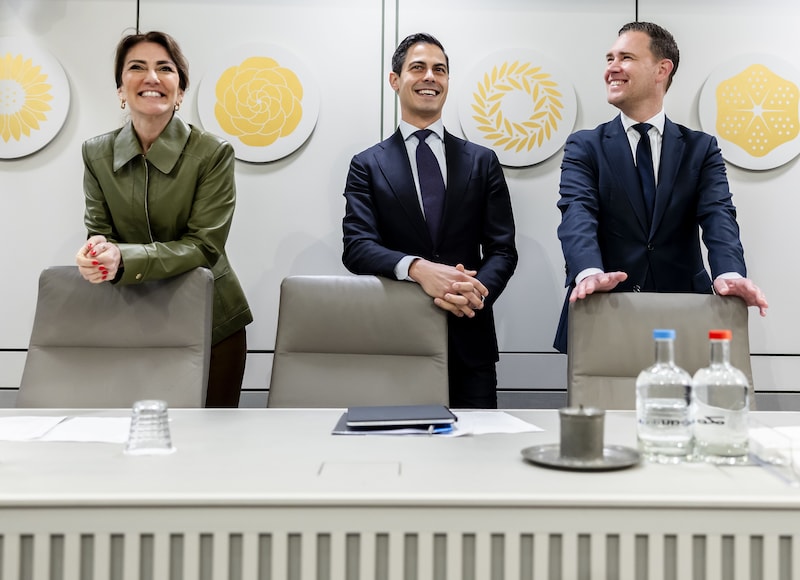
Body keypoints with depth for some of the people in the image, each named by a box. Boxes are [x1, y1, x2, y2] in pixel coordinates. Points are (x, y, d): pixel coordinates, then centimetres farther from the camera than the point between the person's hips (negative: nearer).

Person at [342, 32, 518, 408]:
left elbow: (502, 249, 4)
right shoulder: (368, 166, 6)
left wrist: (478, 291, -18)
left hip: (470, 339, 2)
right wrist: (416, 268, -25)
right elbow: (357, 247, -6)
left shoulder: (482, 162, 10)